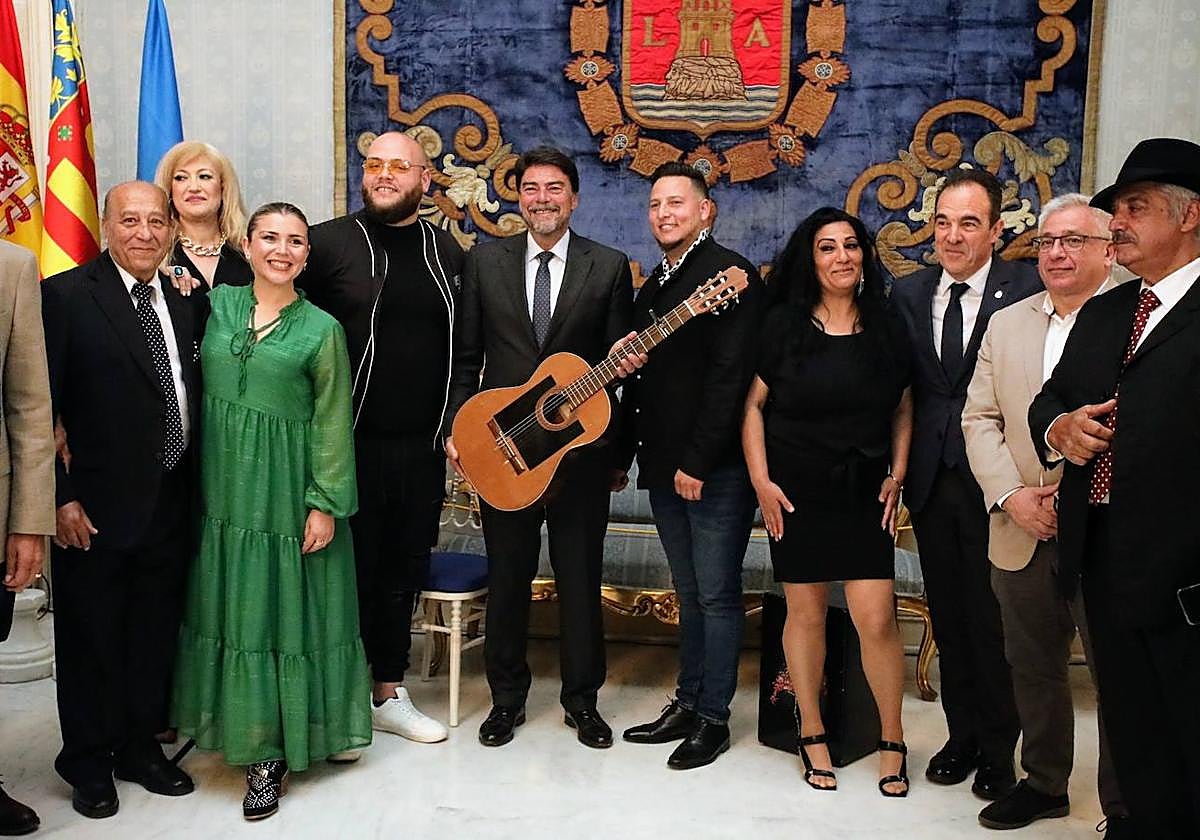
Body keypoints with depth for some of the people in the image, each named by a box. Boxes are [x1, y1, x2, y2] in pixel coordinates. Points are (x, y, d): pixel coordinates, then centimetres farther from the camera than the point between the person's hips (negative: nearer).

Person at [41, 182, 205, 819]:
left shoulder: (187, 301, 7)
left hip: (172, 506, 5)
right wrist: (59, 496, -14)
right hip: (97, 508, -5)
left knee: (155, 636, 17)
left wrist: (194, 489, 6)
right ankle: (88, 763, 29)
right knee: (91, 640, 11)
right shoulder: (67, 296, -9)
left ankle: (141, 748, 35)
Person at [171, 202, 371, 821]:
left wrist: (326, 504, -9)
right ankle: (248, 738, 25)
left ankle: (275, 750, 15)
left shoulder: (321, 329, -4)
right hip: (225, 491, 3)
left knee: (287, 610, 3)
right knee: (234, 608, 10)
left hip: (289, 494, -3)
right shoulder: (217, 305, 5)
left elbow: (331, 424, -5)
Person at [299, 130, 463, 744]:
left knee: (404, 571, 14)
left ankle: (389, 694, 30)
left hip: (421, 447, 4)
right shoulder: (328, 243, -4)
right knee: (350, 569, 5)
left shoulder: (447, 252, 10)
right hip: (350, 442, -4)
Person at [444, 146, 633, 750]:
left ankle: (582, 700, 24)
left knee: (581, 579, 8)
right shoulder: (484, 262, 6)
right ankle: (507, 697, 27)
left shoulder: (609, 267, 3)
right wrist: (456, 426, -1)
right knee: (507, 577, 10)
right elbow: (465, 355, 6)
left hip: (581, 445, -1)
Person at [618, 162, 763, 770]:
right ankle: (688, 704, 26)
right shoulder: (655, 285, 18)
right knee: (690, 595, 16)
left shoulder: (729, 273, -10)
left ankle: (714, 718, 13)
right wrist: (625, 451, 16)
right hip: (664, 468, 8)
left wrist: (698, 462, -20)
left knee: (717, 597, 2)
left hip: (715, 470, -8)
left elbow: (730, 375, -18)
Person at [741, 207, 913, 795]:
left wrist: (897, 475, 1)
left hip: (865, 495, 1)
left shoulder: (886, 328, 4)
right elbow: (753, 405, 1)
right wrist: (761, 482, -6)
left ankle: (892, 740, 16)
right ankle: (812, 735, 25)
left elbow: (903, 409, 11)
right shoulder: (783, 325, -2)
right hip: (796, 493, -1)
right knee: (805, 613, 8)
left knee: (876, 620, -4)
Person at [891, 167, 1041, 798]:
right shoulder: (907, 293, 6)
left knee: (993, 619, 6)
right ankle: (962, 734, 32)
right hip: (932, 479, 4)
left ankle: (998, 750, 25)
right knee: (948, 616, 15)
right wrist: (900, 464, 3)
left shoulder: (1027, 290, -9)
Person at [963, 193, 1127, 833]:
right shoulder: (1006, 323, 11)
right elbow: (979, 419, 8)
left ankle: (1126, 806, 23)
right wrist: (1011, 496, -6)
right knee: (1033, 668, 17)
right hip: (1022, 535, 5)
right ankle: (1045, 783, 35)